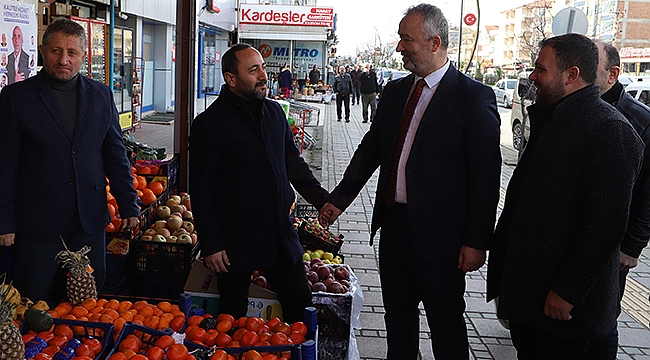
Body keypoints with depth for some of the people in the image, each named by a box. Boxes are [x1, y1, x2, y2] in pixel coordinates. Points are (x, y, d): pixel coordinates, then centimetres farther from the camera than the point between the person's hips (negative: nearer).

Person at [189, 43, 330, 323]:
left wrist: (322, 199, 8)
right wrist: (210, 245, -11)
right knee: (233, 320, 10)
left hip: (280, 235, 5)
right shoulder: (209, 123, -9)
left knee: (301, 308, 10)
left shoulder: (274, 112, 9)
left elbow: (294, 163, 19)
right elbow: (201, 192, -8)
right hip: (235, 242, -5)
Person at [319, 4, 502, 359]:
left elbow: (486, 174, -13)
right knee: (397, 312, 20)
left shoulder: (474, 97, -12)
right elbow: (370, 149, 17)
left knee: (446, 325, 8)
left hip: (439, 233, -6)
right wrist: (339, 199, 15)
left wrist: (476, 241, -14)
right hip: (393, 223, 7)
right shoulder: (395, 91, 9)